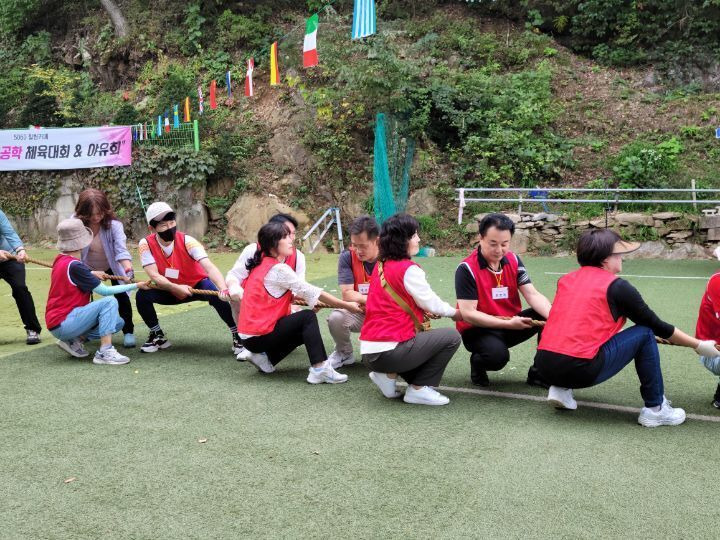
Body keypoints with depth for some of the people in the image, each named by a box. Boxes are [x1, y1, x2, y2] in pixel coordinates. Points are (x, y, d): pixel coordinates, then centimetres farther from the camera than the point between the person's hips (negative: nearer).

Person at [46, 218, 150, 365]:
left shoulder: (60, 260, 7)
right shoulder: (74, 266, -19)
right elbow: (105, 291, -17)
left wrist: (92, 274, 18)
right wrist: (136, 285, -11)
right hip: (63, 324, -9)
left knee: (118, 323, 9)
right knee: (109, 302, -21)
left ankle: (74, 340, 6)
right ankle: (104, 352, -24)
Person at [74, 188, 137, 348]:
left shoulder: (113, 224, -30)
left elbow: (121, 250, -40)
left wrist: (129, 270, -57)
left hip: (112, 266, -1)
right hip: (87, 269, 1)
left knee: (121, 296, -12)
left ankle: (128, 332, 5)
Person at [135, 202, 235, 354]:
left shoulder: (187, 241, -25)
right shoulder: (146, 244, -19)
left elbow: (209, 267, -37)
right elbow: (154, 275, -24)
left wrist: (224, 289, -55)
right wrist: (176, 288, -42)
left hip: (197, 285, -2)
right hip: (170, 290, 2)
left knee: (217, 295, -32)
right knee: (142, 295, -23)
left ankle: (237, 334, -13)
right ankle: (157, 336, 1)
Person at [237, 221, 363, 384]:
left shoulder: (261, 264, 10)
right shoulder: (278, 269, -18)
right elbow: (312, 292, -15)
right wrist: (347, 306, -8)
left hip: (248, 334, 9)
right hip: (258, 337, -9)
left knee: (306, 329, 17)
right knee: (308, 318, -11)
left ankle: (265, 358, 11)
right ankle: (319, 369, -18)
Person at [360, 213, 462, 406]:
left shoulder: (381, 265, 12)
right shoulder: (408, 269, -12)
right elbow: (431, 304, -2)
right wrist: (455, 313, 16)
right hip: (389, 352, -9)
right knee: (451, 337, -1)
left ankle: (389, 374, 11)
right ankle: (419, 389, 1)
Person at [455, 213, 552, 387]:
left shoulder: (513, 261, -1)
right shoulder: (467, 269, -18)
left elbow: (533, 295, -6)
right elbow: (468, 314, -21)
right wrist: (509, 324, -27)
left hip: (511, 323, 6)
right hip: (478, 330, -6)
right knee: (498, 355, -37)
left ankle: (540, 372, 2)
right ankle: (477, 363, 1)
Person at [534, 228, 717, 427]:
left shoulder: (565, 280, 16)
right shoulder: (617, 286, 1)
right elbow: (656, 326, 9)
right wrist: (699, 345, 23)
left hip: (544, 365, 6)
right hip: (580, 370, -6)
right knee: (645, 334, 9)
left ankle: (561, 389, 17)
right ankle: (655, 409, 12)